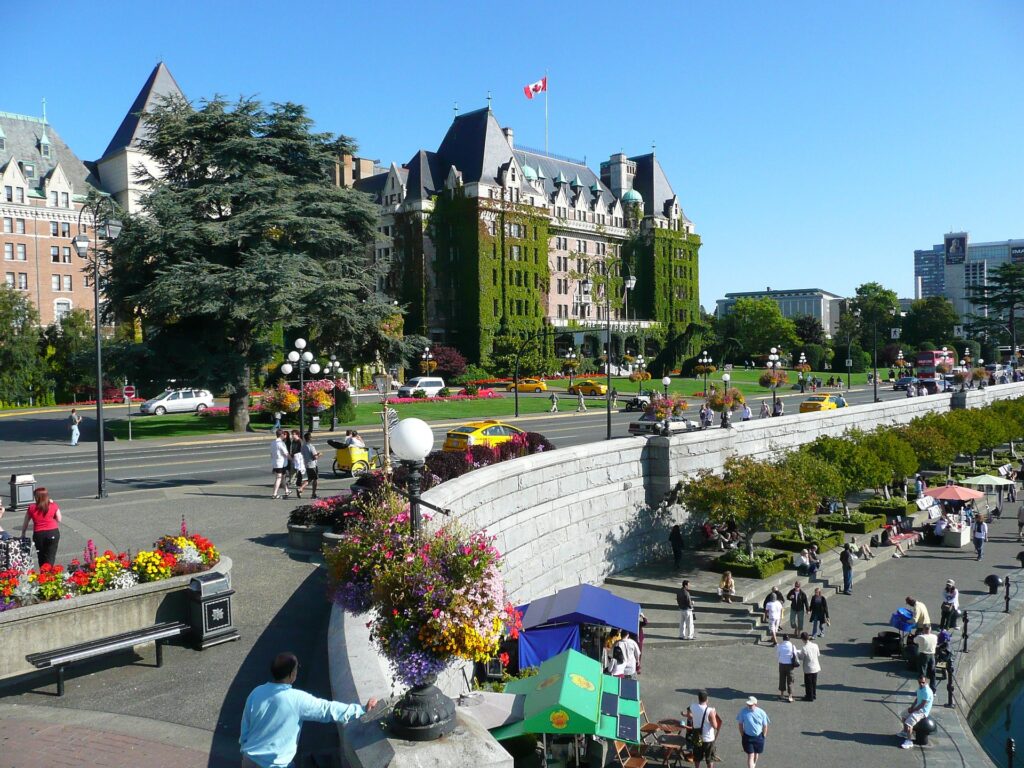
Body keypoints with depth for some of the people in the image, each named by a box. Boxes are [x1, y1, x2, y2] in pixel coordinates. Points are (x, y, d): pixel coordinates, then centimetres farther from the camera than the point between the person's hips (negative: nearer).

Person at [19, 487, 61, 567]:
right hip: (53, 532, -1)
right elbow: (59, 519, 3)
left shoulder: (31, 508, 0)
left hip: (38, 534, 1)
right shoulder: (53, 505, -2)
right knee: (50, 556, 3)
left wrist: (23, 534, 21)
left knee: (41, 557, 18)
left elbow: (25, 523, 7)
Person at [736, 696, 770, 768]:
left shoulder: (761, 713, -14)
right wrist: (742, 735, -3)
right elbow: (740, 724, -5)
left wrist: (764, 737, 0)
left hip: (759, 737, 2)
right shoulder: (743, 711, -17)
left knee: (756, 754, 20)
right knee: (750, 755, -5)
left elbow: (765, 726, -2)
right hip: (748, 737, -2)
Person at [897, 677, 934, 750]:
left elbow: (922, 705, -25)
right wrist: (912, 707, 2)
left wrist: (913, 710, -15)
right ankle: (905, 732, 40)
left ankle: (909, 741, -12)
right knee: (903, 715, 24)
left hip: (922, 711, -10)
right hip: (917, 707, 10)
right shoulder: (920, 688, 3)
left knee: (908, 723, -23)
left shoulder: (927, 692, -27)